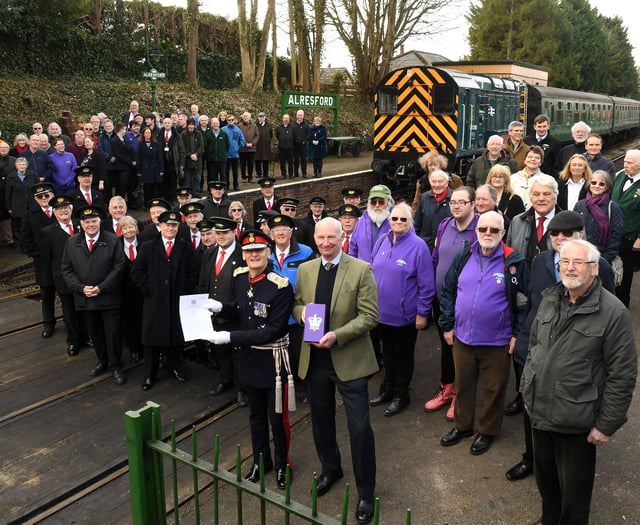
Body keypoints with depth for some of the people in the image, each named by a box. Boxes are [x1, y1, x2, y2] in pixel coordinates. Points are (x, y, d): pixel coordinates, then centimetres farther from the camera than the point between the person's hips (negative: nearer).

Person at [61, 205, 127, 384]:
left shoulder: (112, 240, -5)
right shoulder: (72, 243, 4)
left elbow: (118, 267, -8)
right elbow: (66, 270, 4)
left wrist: (101, 288, -14)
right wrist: (81, 288, -10)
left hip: (108, 297, -3)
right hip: (85, 298, 3)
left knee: (113, 332, 3)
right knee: (95, 333, 16)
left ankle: (116, 366, 19)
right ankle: (102, 361, 34)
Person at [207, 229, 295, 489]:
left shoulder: (281, 286, -23)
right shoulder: (240, 276, -3)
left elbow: (273, 331, -24)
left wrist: (231, 337, -26)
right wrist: (220, 307, -7)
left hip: (273, 358, -6)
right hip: (250, 356, 6)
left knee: (277, 417, 7)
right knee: (256, 414, 21)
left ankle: (281, 464, 32)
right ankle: (260, 461, 40)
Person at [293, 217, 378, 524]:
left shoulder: (361, 269, -10)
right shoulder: (305, 270, 5)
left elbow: (370, 316, -13)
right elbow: (296, 305, 14)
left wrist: (337, 335, -24)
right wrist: (301, 311, -10)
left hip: (349, 359, -4)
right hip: (314, 359, 5)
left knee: (359, 427, 0)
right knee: (321, 420, 19)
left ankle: (366, 493, 18)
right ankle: (330, 470, 44)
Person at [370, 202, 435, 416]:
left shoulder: (418, 246, -15)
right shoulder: (382, 241, 1)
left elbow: (426, 284, -13)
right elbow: (372, 272, 12)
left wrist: (423, 313, -12)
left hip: (404, 315, -5)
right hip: (381, 312, 5)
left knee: (403, 356, 13)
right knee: (388, 353, 21)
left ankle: (401, 394, 30)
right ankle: (387, 389, 39)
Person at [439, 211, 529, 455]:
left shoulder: (514, 262, -10)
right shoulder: (464, 257, 1)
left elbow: (524, 301, -6)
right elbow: (448, 291, 7)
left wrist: (517, 334, -9)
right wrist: (447, 325, 4)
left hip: (497, 341, -3)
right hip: (462, 337, 4)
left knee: (494, 389, 12)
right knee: (463, 384, 17)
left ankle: (487, 431, 32)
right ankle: (462, 426, 37)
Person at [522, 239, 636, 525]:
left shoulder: (613, 312, -16)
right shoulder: (549, 300, 3)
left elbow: (623, 374, -14)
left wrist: (606, 425, -12)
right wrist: (527, 390, 14)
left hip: (576, 421, -5)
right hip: (539, 412, 6)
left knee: (573, 491, 12)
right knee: (545, 479, 23)